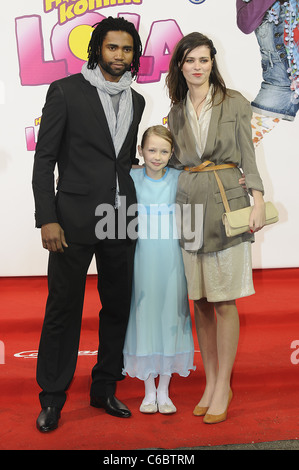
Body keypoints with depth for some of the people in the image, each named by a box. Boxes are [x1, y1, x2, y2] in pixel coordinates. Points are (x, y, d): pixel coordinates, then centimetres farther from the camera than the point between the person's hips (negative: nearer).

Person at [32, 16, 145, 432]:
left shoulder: (136, 101, 13)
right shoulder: (66, 91, -2)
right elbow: (44, 158, -6)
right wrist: (47, 219, -13)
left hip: (122, 223, 5)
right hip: (75, 222, -5)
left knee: (118, 307, 11)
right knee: (63, 308, 2)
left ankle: (105, 390, 26)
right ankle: (52, 398, 16)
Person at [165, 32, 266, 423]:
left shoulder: (234, 103, 3)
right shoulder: (177, 113, 13)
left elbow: (247, 155, 1)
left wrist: (258, 199, -8)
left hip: (227, 203, -4)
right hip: (189, 203, 4)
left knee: (224, 301, -3)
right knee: (200, 301, 6)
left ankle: (224, 386, 8)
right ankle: (210, 382, 17)